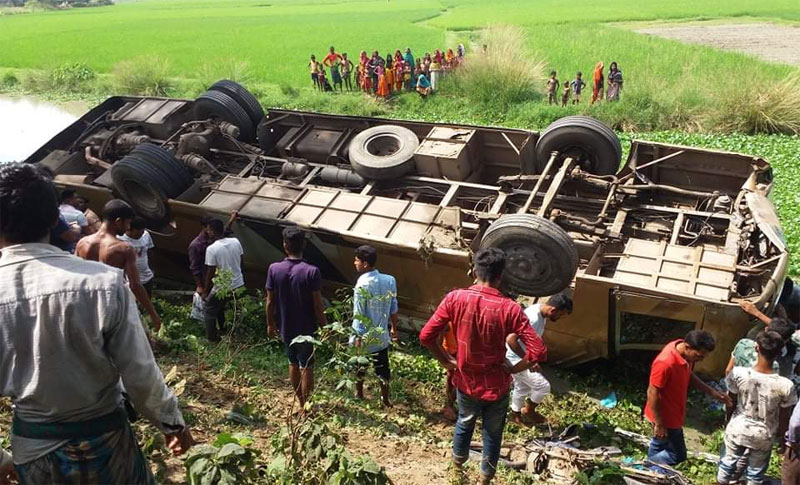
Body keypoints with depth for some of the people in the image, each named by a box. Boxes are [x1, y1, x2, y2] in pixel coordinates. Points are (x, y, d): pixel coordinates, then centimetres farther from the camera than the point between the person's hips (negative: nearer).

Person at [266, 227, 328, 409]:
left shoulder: (274, 269, -11)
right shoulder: (312, 271, -20)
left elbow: (270, 301, -4)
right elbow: (317, 304, -16)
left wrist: (270, 323, 12)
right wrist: (324, 326, -1)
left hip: (285, 328, 3)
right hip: (306, 329, -3)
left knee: (293, 363, 21)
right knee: (306, 368, 11)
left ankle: (301, 402, 35)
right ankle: (306, 407, 21)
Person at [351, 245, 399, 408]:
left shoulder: (362, 285, -26)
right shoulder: (389, 280, -8)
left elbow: (359, 316, -22)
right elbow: (393, 309, 3)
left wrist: (357, 338, -13)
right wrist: (394, 328, 17)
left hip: (364, 337, -4)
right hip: (381, 335, 4)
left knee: (359, 368, 20)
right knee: (382, 368, 19)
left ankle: (359, 395, 39)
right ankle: (385, 399, 31)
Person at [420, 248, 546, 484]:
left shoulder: (455, 298, -17)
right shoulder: (508, 308, -22)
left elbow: (426, 336, -15)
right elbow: (538, 351, -25)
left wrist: (447, 361, -1)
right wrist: (512, 369, -9)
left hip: (466, 382, 2)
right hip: (496, 386, -2)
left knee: (464, 423, 31)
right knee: (492, 433, 23)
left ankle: (457, 464, 53)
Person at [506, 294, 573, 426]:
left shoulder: (541, 314, -1)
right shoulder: (532, 319, -32)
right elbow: (511, 339, -37)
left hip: (521, 357, 9)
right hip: (516, 359, -9)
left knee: (522, 387, 24)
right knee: (543, 386, -3)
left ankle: (516, 415, 43)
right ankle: (528, 410, 20)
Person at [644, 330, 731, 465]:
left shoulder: (685, 353, -9)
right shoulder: (665, 363, -36)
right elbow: (652, 394, -27)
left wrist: (711, 391, 2)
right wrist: (659, 424, -20)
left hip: (674, 412, 8)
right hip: (665, 416, -8)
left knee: (660, 445, 26)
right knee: (677, 455, 6)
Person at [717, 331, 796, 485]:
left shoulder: (738, 373, -25)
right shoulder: (785, 385, -27)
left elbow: (730, 403, -8)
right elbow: (784, 419, -12)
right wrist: (781, 437, 9)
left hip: (737, 429, 1)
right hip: (763, 436, 0)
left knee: (728, 462, 24)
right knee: (756, 473, 22)